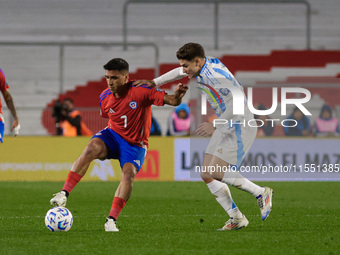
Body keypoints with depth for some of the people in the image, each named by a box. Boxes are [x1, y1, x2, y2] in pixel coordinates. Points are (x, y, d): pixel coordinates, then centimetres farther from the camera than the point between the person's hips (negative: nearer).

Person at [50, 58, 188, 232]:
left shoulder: (141, 91, -19)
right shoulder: (105, 97, -4)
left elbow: (170, 101, -25)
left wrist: (177, 97, -47)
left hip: (135, 144, -2)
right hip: (113, 135, 2)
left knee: (129, 173, -29)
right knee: (92, 148, -30)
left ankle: (111, 220, -25)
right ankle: (64, 194, -31)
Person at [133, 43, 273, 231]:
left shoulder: (217, 74, -24)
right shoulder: (203, 66, 6)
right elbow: (179, 72, 28)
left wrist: (214, 125, -27)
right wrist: (154, 82, 28)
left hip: (240, 127, -10)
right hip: (225, 128, 10)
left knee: (216, 172, -19)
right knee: (206, 175, 3)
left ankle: (261, 193, -4)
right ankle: (236, 218, 7)